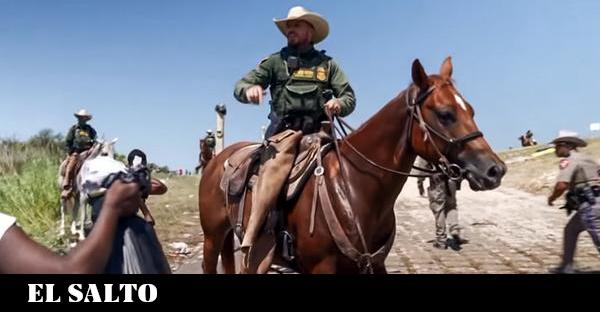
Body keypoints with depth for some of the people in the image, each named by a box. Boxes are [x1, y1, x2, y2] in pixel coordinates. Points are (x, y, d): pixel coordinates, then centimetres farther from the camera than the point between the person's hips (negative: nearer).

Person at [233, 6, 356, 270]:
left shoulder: (327, 63, 18)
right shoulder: (275, 61, 14)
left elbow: (350, 97, 13)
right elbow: (240, 86, 8)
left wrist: (339, 103, -12)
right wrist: (249, 89, -18)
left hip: (317, 131, 3)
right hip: (285, 129, -3)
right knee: (279, 159, -33)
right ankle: (249, 240, -38)